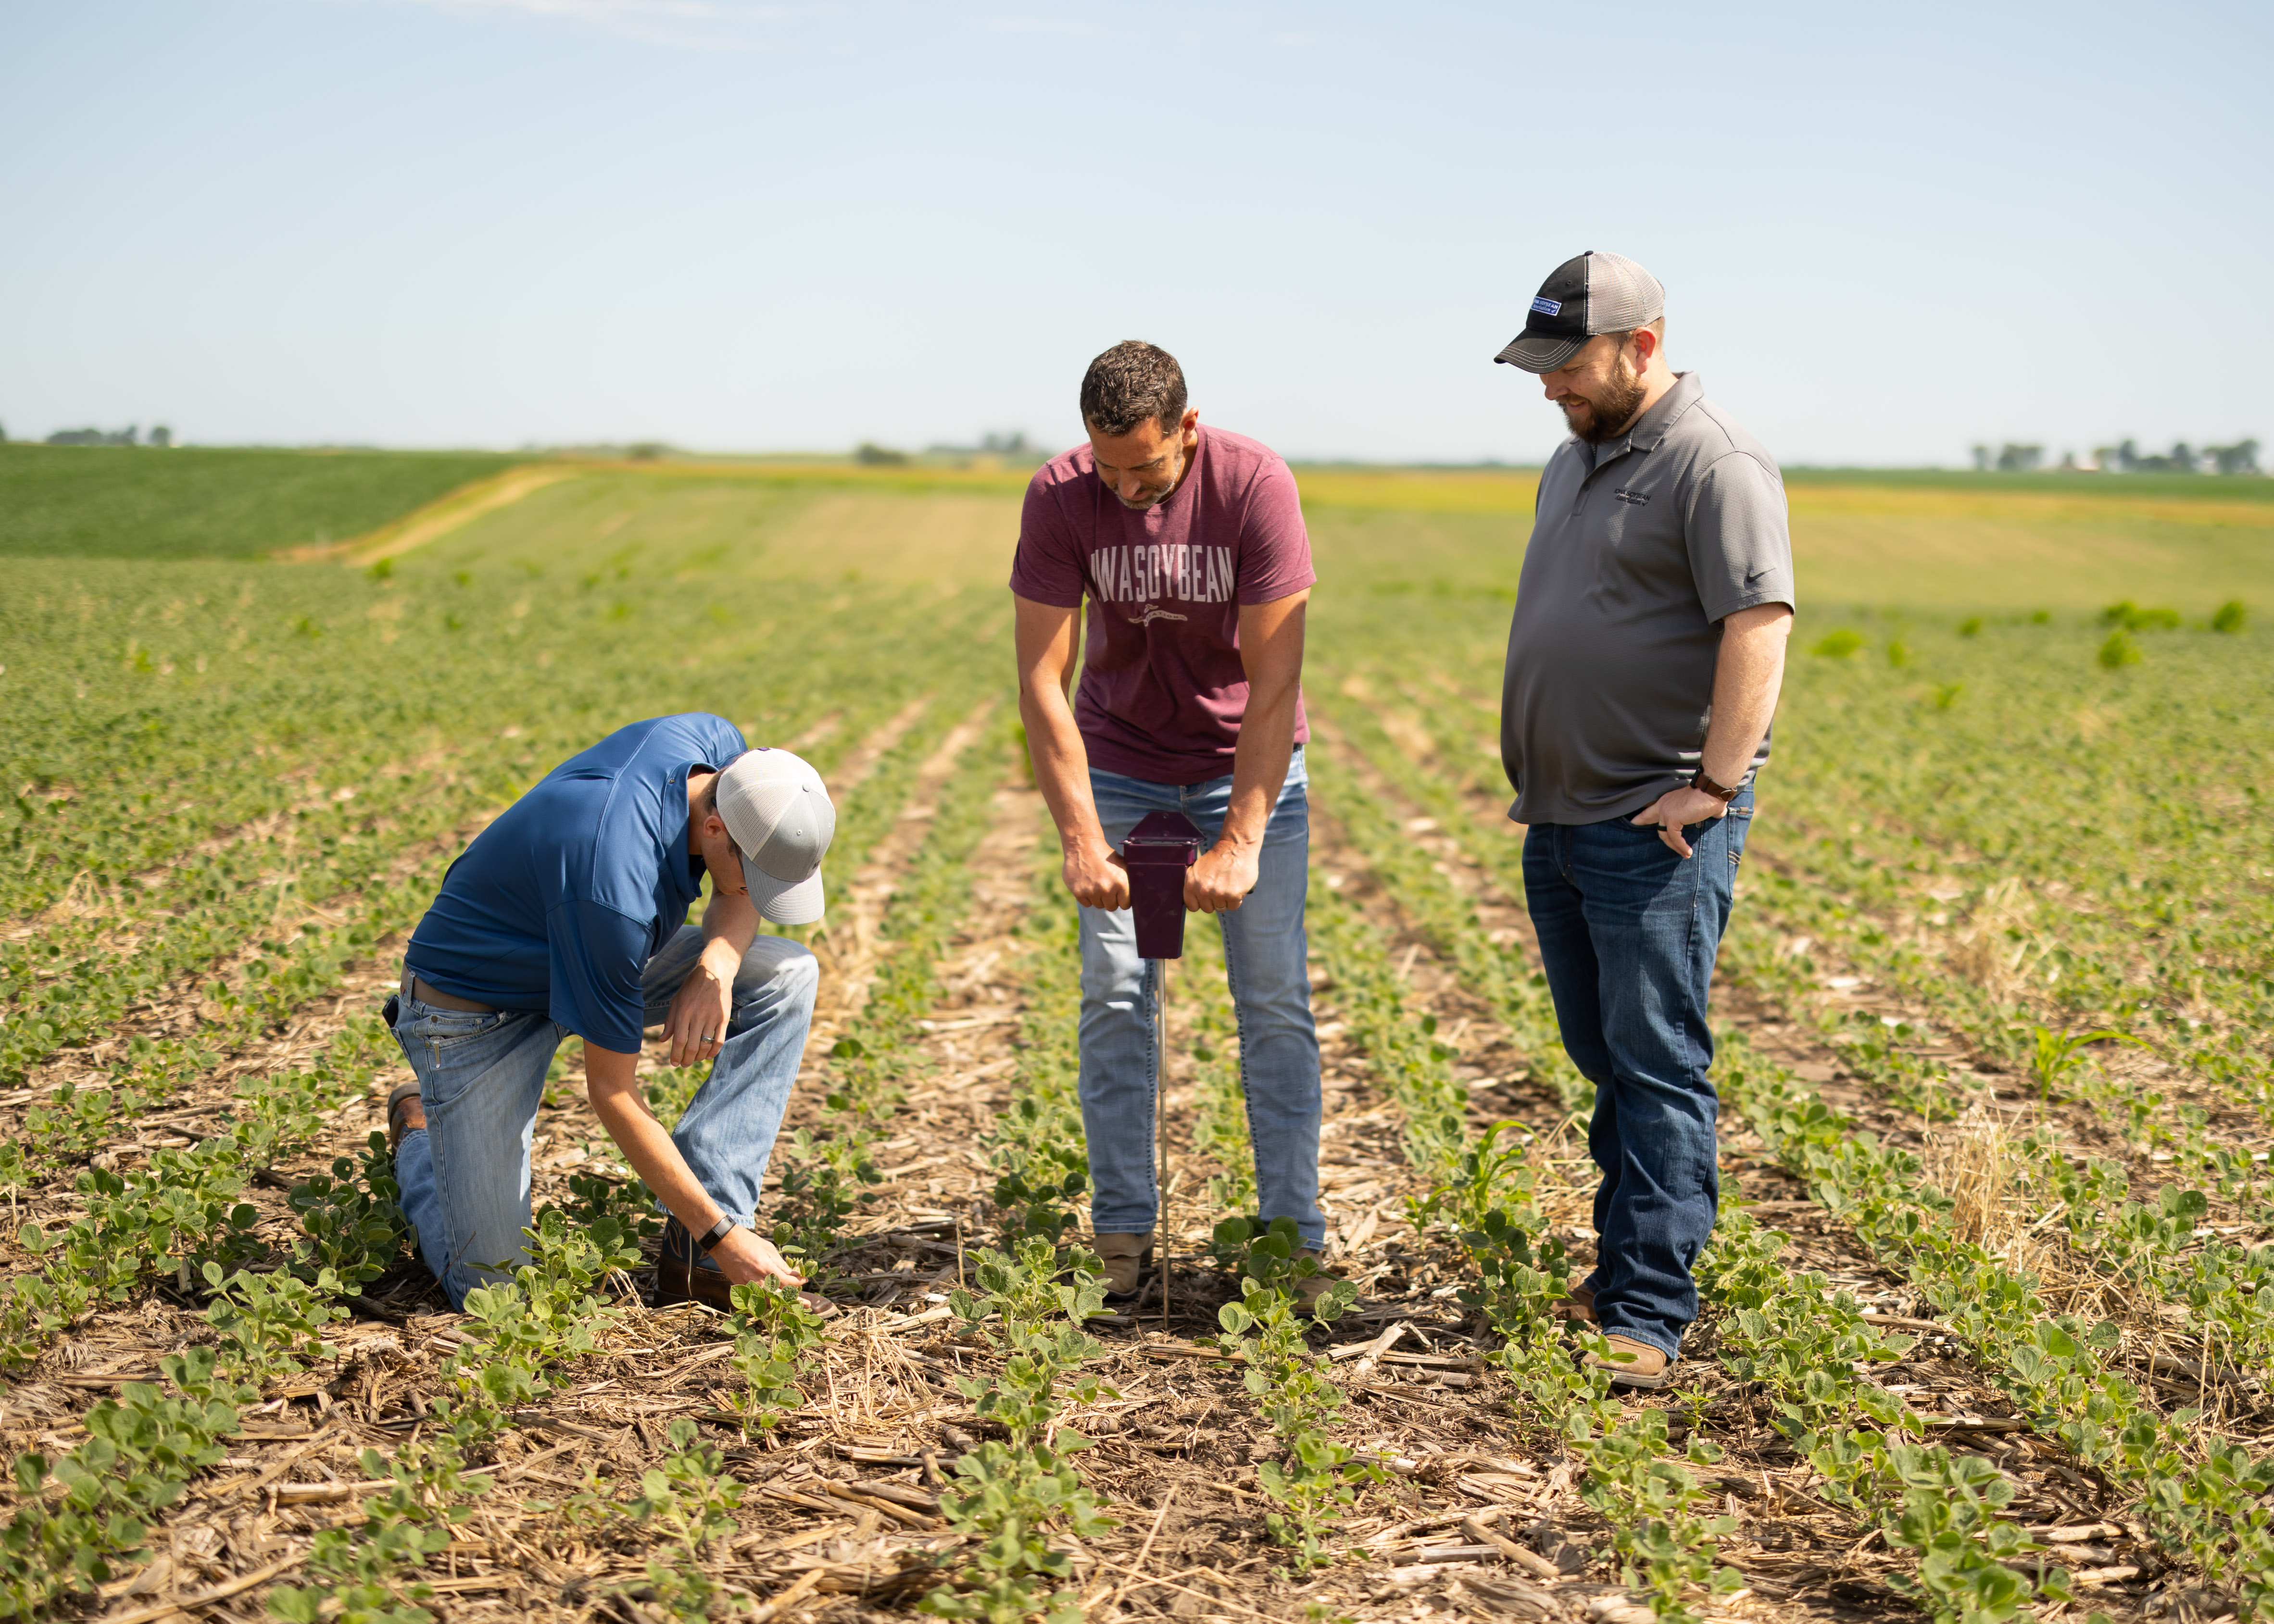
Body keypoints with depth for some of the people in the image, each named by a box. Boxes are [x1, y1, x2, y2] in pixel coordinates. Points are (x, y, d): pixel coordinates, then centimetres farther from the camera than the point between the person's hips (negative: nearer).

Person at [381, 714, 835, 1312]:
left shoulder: (719, 746, -19)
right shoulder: (615, 892, -40)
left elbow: (735, 898, 1)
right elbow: (610, 1092, -29)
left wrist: (718, 965, -24)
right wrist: (723, 1236, -25)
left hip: (596, 959, 8)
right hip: (478, 1004, -7)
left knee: (788, 975, -15)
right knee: (492, 1284, -10)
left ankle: (691, 1255, -12)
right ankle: (418, 1132, 22)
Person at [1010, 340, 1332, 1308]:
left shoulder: (1255, 485, -23)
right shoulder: (1059, 497, -18)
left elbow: (1274, 682, -24)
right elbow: (1042, 681, -16)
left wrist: (1240, 842, -28)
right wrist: (1080, 839, -24)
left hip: (1247, 766, -1)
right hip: (1120, 767, 1)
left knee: (1275, 1001, -2)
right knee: (1114, 995, -1)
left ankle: (1293, 1238, 5)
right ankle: (1122, 1237, 8)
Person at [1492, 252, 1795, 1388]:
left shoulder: (1715, 465, -11)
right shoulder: (1575, 461, 18)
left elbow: (1759, 630, -19)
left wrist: (1711, 788, -22)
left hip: (1658, 828, -9)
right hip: (1559, 823, 9)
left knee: (1657, 1069, -7)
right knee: (1604, 1060, 14)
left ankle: (1649, 1315, -4)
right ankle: (1621, 1269, 24)